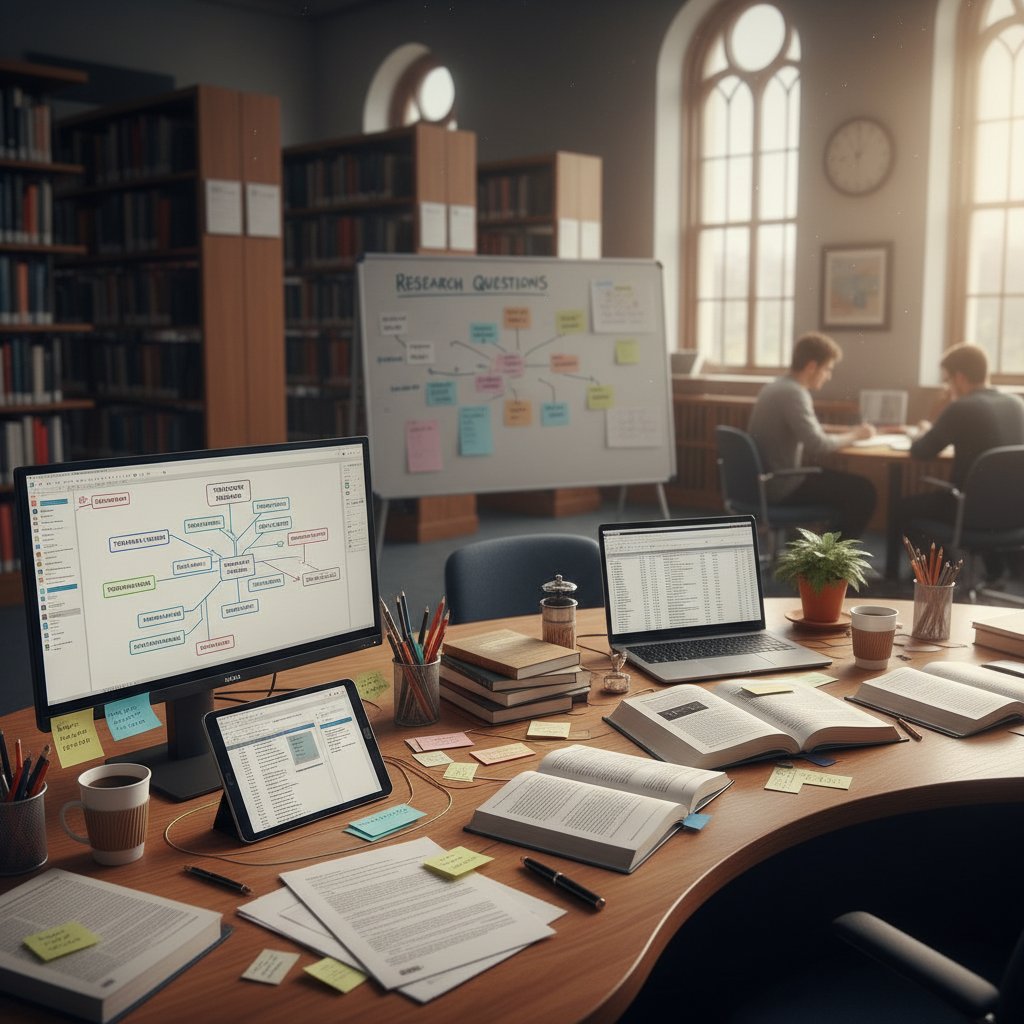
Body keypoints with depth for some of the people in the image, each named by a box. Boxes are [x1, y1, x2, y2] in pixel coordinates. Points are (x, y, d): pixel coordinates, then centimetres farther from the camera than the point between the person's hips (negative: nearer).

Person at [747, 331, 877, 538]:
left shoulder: (776, 387, 11)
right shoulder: (793, 394, -19)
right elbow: (817, 445, -27)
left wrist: (847, 433, 5)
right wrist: (854, 436, -10)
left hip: (765, 481, 10)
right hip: (783, 486, -10)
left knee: (843, 481, 22)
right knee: (863, 491, -4)